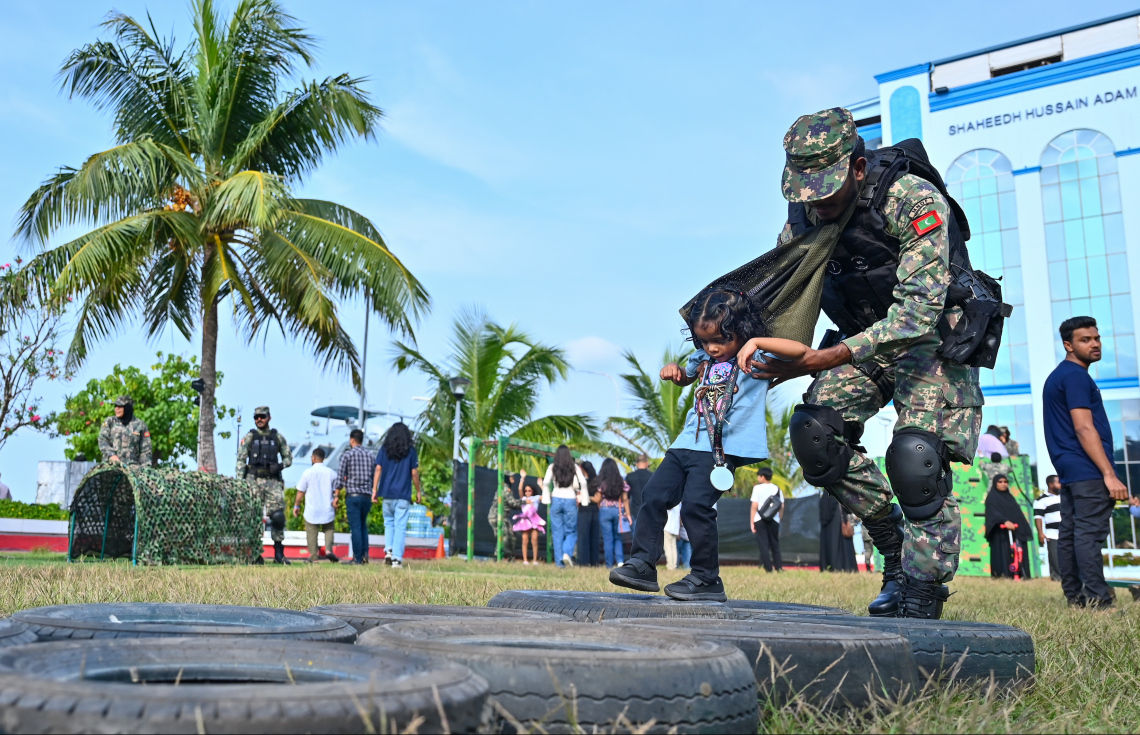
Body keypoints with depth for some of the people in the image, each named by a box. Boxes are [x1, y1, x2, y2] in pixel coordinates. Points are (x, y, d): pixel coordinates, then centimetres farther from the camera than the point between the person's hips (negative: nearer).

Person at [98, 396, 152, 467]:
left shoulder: (140, 424, 10)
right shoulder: (109, 421, 14)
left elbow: (145, 450, 8)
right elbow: (102, 440, 2)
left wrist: (145, 468, -3)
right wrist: (111, 455, -16)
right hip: (110, 463, 1)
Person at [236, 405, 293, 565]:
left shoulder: (277, 437, 10)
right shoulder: (249, 437, 6)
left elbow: (288, 457, 15)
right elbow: (241, 460, 1)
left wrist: (280, 465, -7)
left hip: (273, 481, 1)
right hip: (254, 480, -1)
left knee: (278, 516, -7)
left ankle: (279, 553, 2)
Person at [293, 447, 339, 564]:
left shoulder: (307, 473, -6)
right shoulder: (331, 473, 0)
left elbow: (300, 492, -2)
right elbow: (336, 492, 6)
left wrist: (296, 506, 9)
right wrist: (335, 503, 21)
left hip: (312, 510, -2)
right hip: (328, 510, 2)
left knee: (312, 533, 8)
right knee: (328, 530, 14)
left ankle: (313, 556, 10)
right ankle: (328, 550, -6)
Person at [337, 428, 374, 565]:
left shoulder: (347, 455, -4)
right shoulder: (371, 456, 10)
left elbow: (340, 477, -6)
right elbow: (374, 478, 11)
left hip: (353, 495, -4)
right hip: (367, 496, 4)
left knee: (355, 527, -1)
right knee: (363, 525, 17)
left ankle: (358, 558, 0)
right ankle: (365, 554, 6)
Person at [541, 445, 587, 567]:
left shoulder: (552, 467, 3)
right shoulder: (575, 467, 3)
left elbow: (546, 482, -7)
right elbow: (583, 483, -6)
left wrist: (546, 498, 2)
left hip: (556, 499, 1)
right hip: (570, 499, 0)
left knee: (557, 532, 6)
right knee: (571, 531, 10)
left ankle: (559, 562, 3)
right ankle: (567, 553, -15)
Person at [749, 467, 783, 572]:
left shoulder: (757, 488, -4)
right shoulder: (776, 489, 7)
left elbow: (754, 506, -9)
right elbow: (781, 506, 5)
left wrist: (752, 522, -6)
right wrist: (779, 520, 15)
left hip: (760, 520, -4)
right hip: (774, 520, 4)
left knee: (763, 545, 0)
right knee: (775, 545, 14)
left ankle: (768, 568, -4)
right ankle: (778, 567, 14)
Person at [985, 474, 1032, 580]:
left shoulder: (1010, 497, 26)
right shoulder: (992, 497, 3)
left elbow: (1017, 513, 24)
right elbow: (993, 512, -13)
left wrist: (1023, 528, 13)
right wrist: (1005, 521, -30)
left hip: (1015, 530, 7)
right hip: (1001, 531, -7)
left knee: (1018, 553, -3)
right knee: (1003, 552, -13)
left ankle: (1018, 574, -5)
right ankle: (1004, 575, -17)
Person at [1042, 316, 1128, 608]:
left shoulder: (1057, 376, 20)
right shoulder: (1076, 376, -11)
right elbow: (1084, 428, -18)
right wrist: (1109, 474, -20)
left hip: (1068, 470, 10)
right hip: (1087, 469, -10)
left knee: (1069, 533, 7)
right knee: (1089, 534, -12)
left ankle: (1074, 597, 10)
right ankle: (1098, 602, -13)